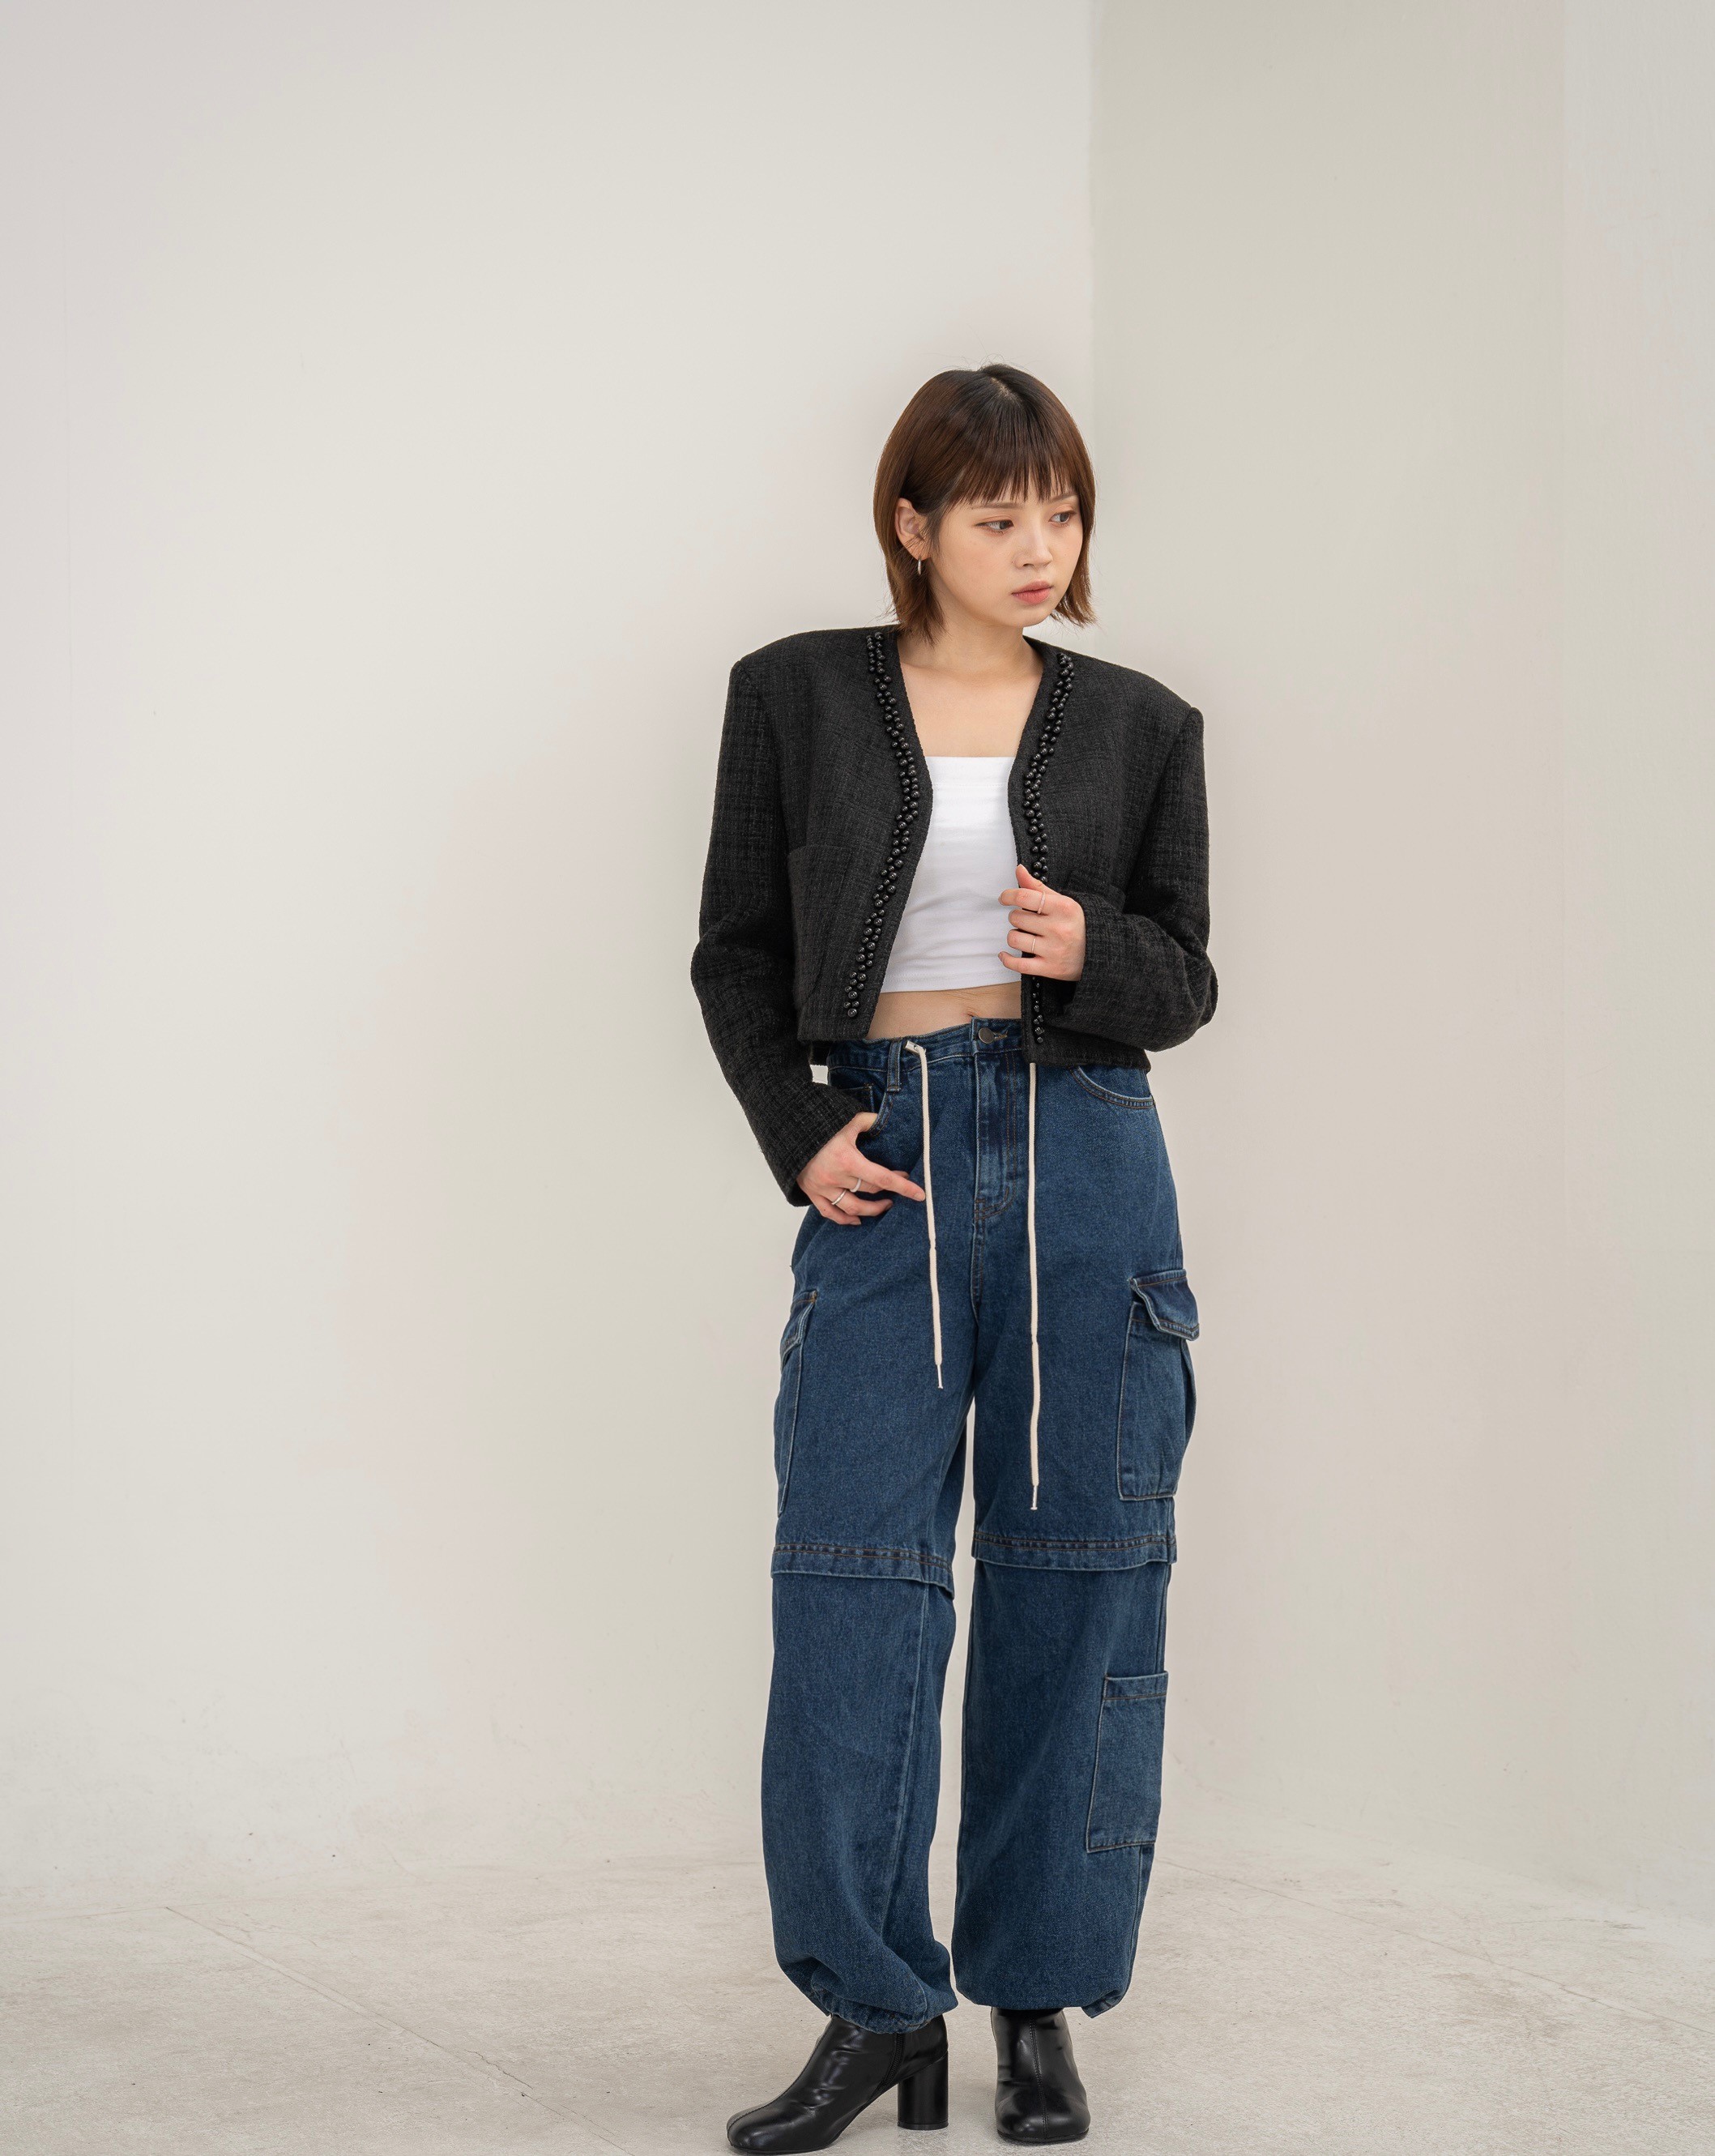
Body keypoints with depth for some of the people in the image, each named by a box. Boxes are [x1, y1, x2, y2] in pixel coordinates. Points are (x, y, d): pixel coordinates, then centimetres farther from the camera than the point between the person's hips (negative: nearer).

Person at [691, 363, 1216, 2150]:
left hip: (1086, 1157, 1)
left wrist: (1091, 955, -12)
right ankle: (874, 2007, 9)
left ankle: (1039, 1998, 17)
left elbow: (1184, 979, 10)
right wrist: (797, 1134, -6)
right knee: (852, 1583, -4)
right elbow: (736, 953, 8)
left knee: (1079, 1582, 4)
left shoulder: (1140, 726, 6)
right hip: (885, 1171, -1)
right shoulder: (798, 695, 4)